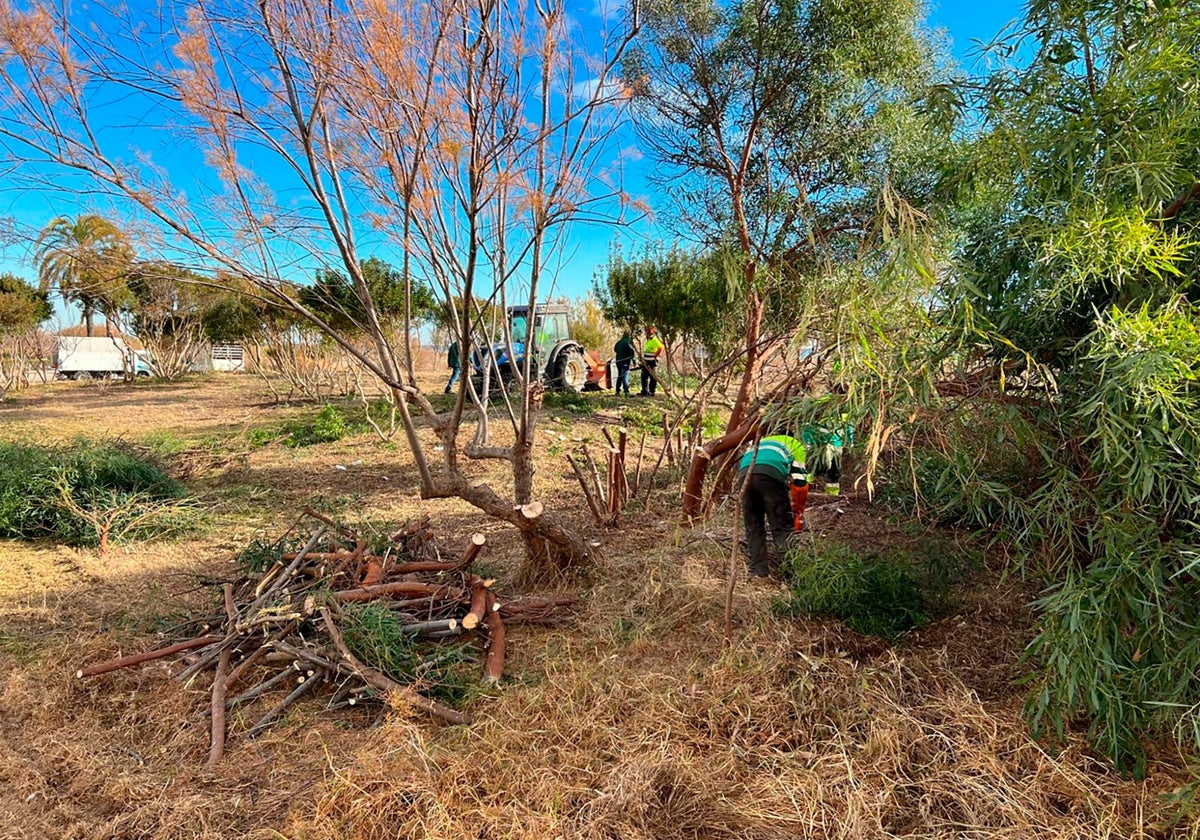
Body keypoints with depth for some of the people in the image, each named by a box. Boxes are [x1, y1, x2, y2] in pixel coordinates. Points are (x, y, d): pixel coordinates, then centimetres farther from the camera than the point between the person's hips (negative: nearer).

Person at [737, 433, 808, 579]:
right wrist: (798, 514, 23)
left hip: (744, 473, 5)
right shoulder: (797, 446, 30)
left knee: (753, 526, 15)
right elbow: (800, 483, 15)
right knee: (783, 526, 5)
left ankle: (758, 570, 14)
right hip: (771, 473, -4)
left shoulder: (762, 443, 45)